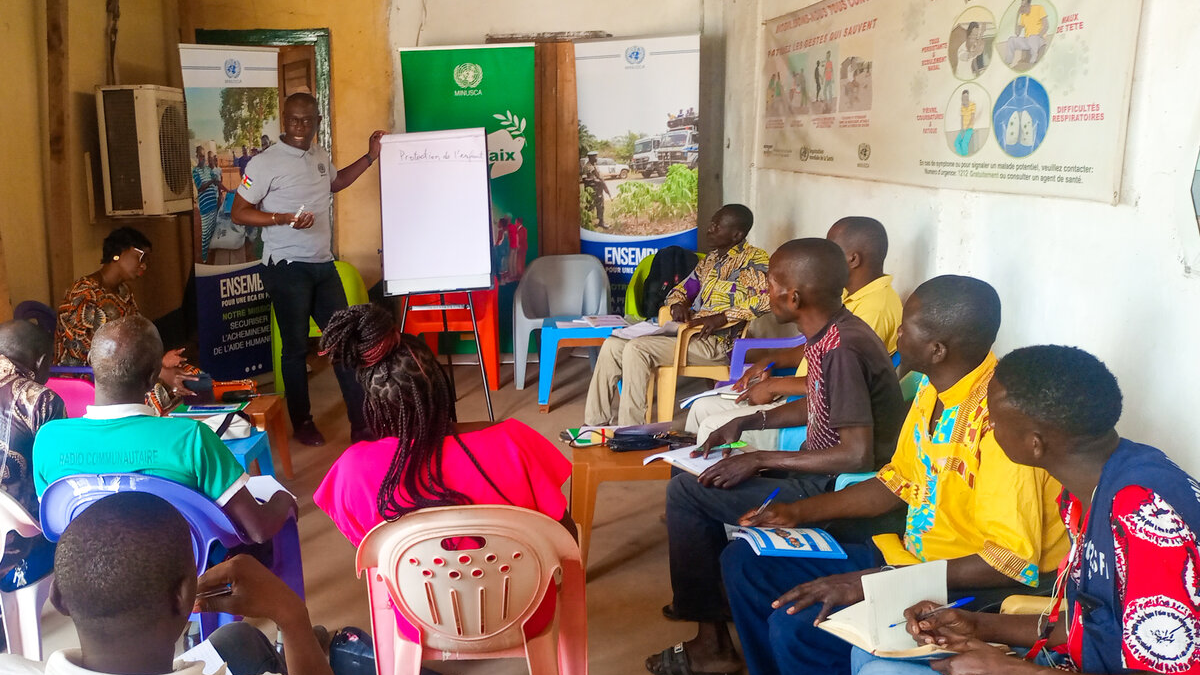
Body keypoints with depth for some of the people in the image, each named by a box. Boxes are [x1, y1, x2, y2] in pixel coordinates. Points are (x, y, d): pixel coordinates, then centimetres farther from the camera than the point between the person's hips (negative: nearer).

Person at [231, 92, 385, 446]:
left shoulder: (320, 156, 10)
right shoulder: (265, 162, -10)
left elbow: (335, 182, 33)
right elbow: (239, 213, -10)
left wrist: (370, 157, 24)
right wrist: (285, 218, -22)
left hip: (323, 265, 6)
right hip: (287, 268, -6)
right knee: (296, 347, 3)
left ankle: (361, 423, 9)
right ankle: (302, 423, 19)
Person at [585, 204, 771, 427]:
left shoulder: (754, 259, -4)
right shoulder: (711, 260, 21)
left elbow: (767, 300, -20)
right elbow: (679, 290, 28)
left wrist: (721, 318, -27)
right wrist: (678, 304, 2)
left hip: (716, 342, -9)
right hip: (685, 331, 9)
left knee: (636, 348, -26)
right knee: (612, 345, -3)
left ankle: (629, 431, -19)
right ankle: (595, 422, 1)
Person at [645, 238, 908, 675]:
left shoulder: (843, 350, -25)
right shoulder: (831, 334, 3)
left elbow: (858, 455, -29)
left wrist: (760, 460, -22)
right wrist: (749, 422, 8)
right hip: (822, 474, 10)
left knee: (686, 490, -9)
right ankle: (714, 595, 24)